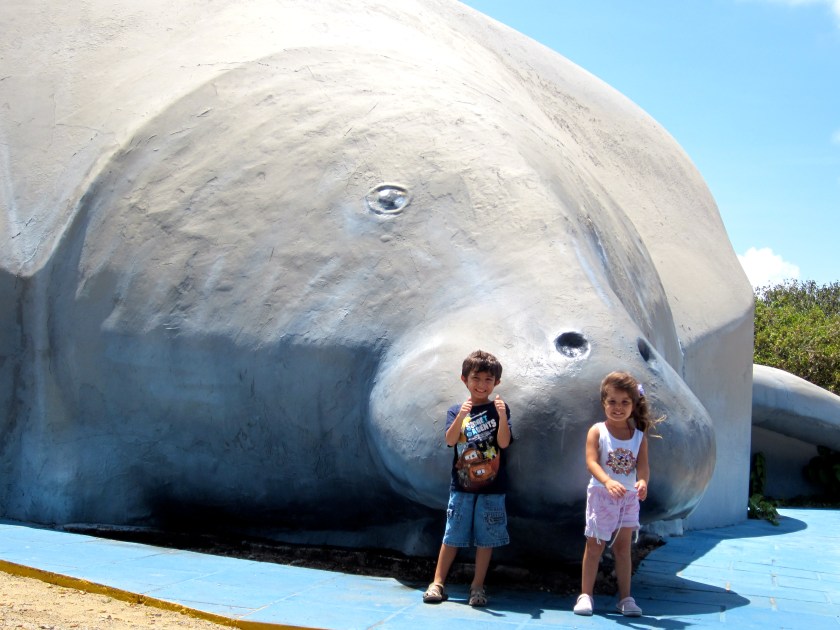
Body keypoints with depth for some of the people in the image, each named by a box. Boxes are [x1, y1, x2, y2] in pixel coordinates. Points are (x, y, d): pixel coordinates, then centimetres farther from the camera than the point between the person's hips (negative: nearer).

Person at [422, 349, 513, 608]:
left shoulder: (500, 409, 1)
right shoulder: (456, 411, 2)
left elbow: (504, 442, -11)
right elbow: (450, 440, -15)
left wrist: (502, 417, -28)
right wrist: (461, 416, -32)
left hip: (492, 487, 0)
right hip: (461, 486, 0)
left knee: (486, 538, 5)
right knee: (452, 535, 6)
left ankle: (477, 586, 18)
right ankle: (438, 582, 16)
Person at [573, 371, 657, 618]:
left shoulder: (639, 435, 2)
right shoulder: (597, 431, -7)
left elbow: (643, 465, -7)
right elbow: (591, 461, -18)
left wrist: (642, 481, -30)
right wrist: (608, 481, -36)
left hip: (629, 496, 3)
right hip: (601, 494, -3)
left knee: (623, 546, 10)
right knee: (594, 546, 5)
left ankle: (625, 598, 17)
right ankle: (585, 595, 13)